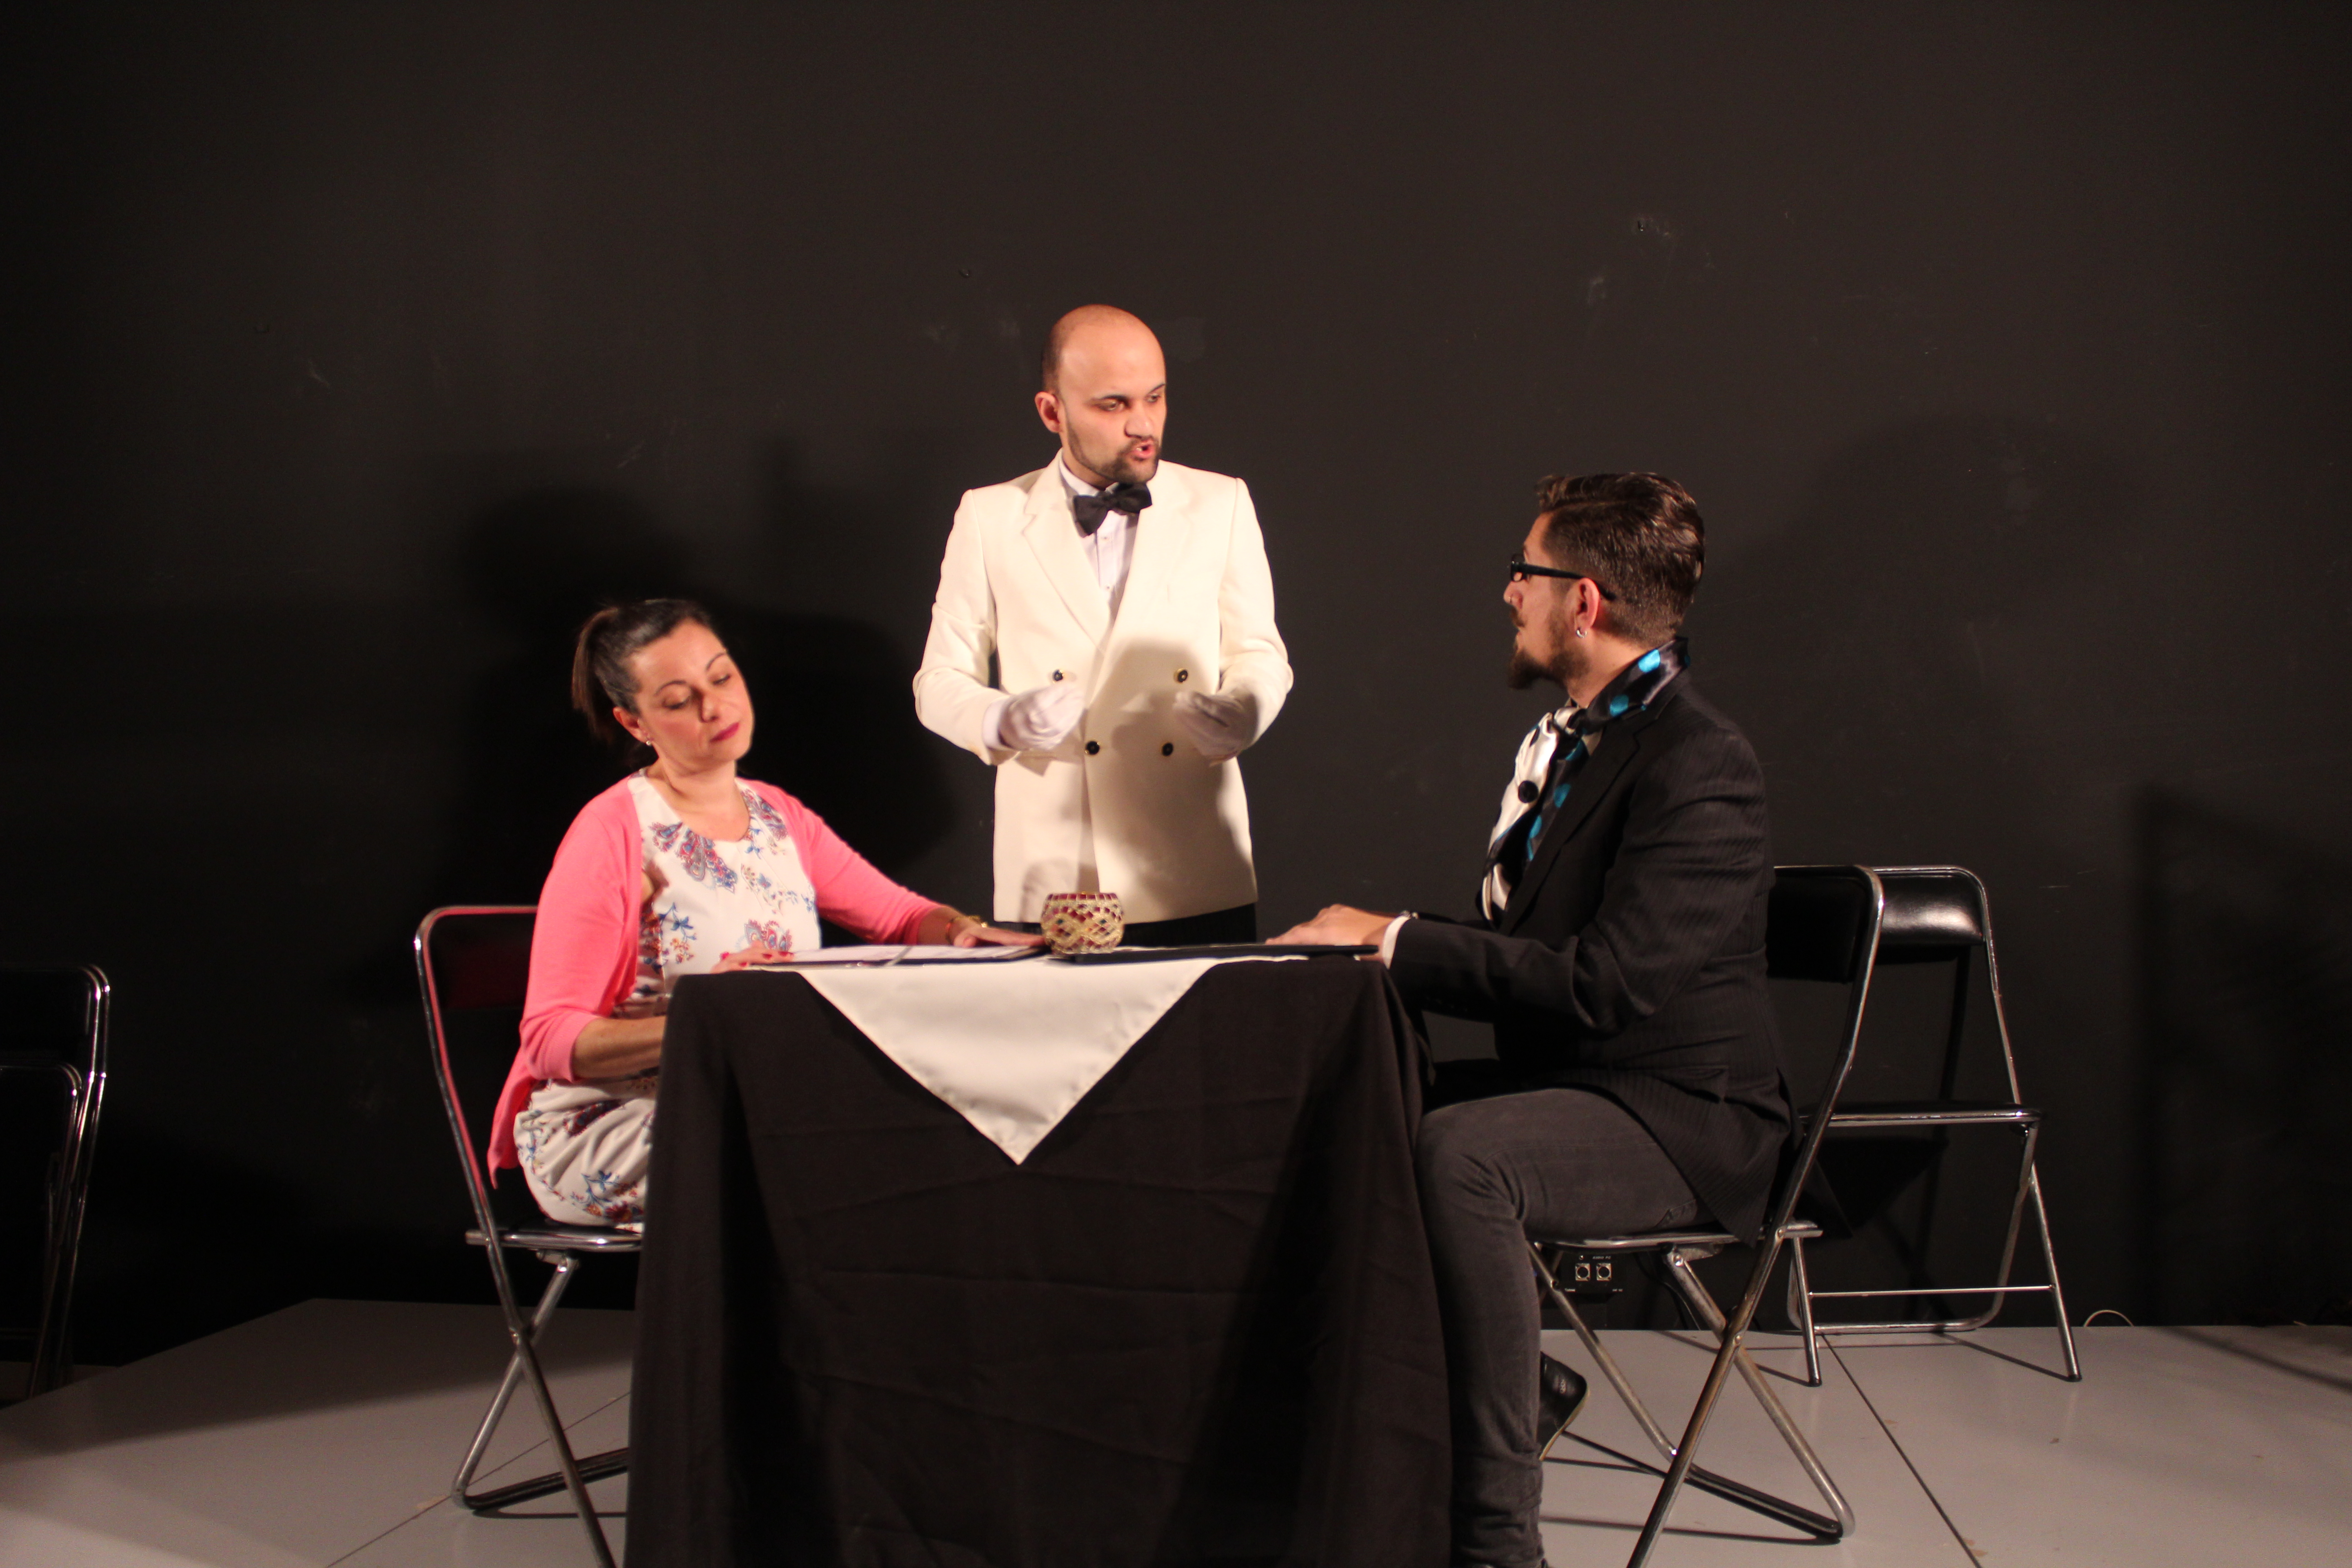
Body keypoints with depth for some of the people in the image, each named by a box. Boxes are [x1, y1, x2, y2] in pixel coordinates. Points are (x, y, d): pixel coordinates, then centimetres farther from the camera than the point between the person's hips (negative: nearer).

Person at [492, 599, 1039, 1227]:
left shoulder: (780, 818, 12)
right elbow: (550, 1040, -14)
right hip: (604, 1127, -6)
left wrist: (962, 931, -10)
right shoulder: (611, 834, -9)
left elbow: (899, 914, 14)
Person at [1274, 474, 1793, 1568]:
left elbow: (1604, 982, -27)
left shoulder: (1699, 766, -18)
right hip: (1565, 1085, 10)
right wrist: (1380, 947, -2)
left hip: (1681, 1121, -9)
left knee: (1458, 1152, -34)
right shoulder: (1566, 739, 11)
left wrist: (1396, 939, -20)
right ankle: (1519, 1387, 13)